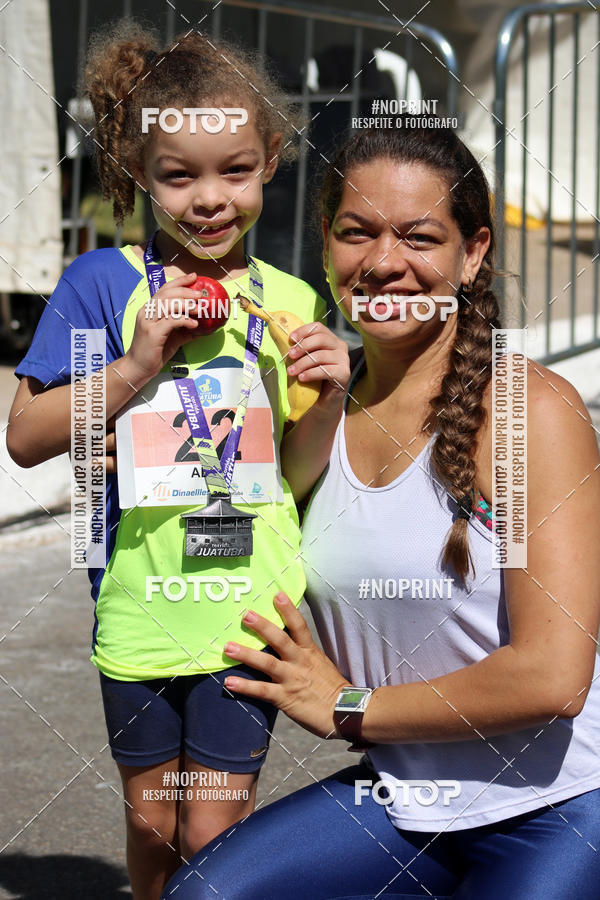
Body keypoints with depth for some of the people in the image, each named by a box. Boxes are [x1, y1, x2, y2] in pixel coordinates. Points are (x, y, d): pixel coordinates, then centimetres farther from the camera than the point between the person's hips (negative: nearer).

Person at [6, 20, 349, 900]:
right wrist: (134, 370, -19)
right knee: (151, 823, 16)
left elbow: (303, 472, 4)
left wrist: (328, 396, -15)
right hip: (140, 606, 0)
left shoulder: (290, 302, 0)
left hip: (250, 608, 0)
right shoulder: (103, 283, -5)